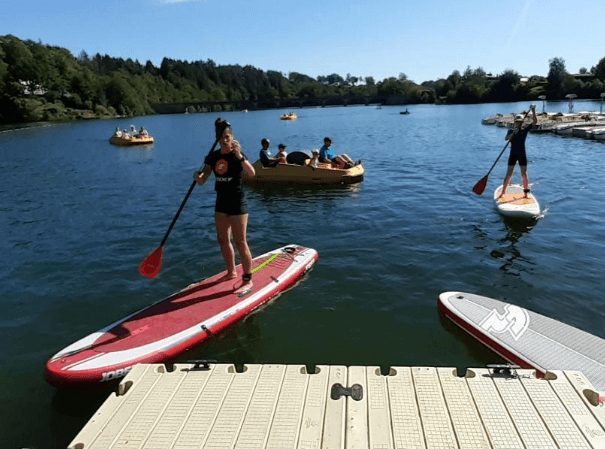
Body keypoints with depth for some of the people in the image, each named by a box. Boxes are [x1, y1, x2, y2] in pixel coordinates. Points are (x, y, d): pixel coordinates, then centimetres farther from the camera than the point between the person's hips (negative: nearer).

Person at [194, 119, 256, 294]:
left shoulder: (238, 155, -12)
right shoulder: (213, 156, 3)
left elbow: (252, 173, -31)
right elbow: (202, 181, 0)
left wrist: (239, 156, -41)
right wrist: (198, 176, -22)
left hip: (237, 202, -7)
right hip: (221, 201, 7)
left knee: (240, 242, -6)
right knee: (223, 240, 16)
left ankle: (247, 280, 3)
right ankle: (231, 272, 34)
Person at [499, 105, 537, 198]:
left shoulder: (525, 130, 4)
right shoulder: (511, 131, 2)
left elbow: (535, 121, -4)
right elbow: (506, 138, -17)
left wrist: (533, 111, -13)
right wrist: (514, 133, -31)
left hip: (522, 155, 1)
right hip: (513, 155, -1)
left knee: (524, 174, 2)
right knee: (508, 174, -2)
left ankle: (526, 193, 10)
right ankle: (503, 192, 4)